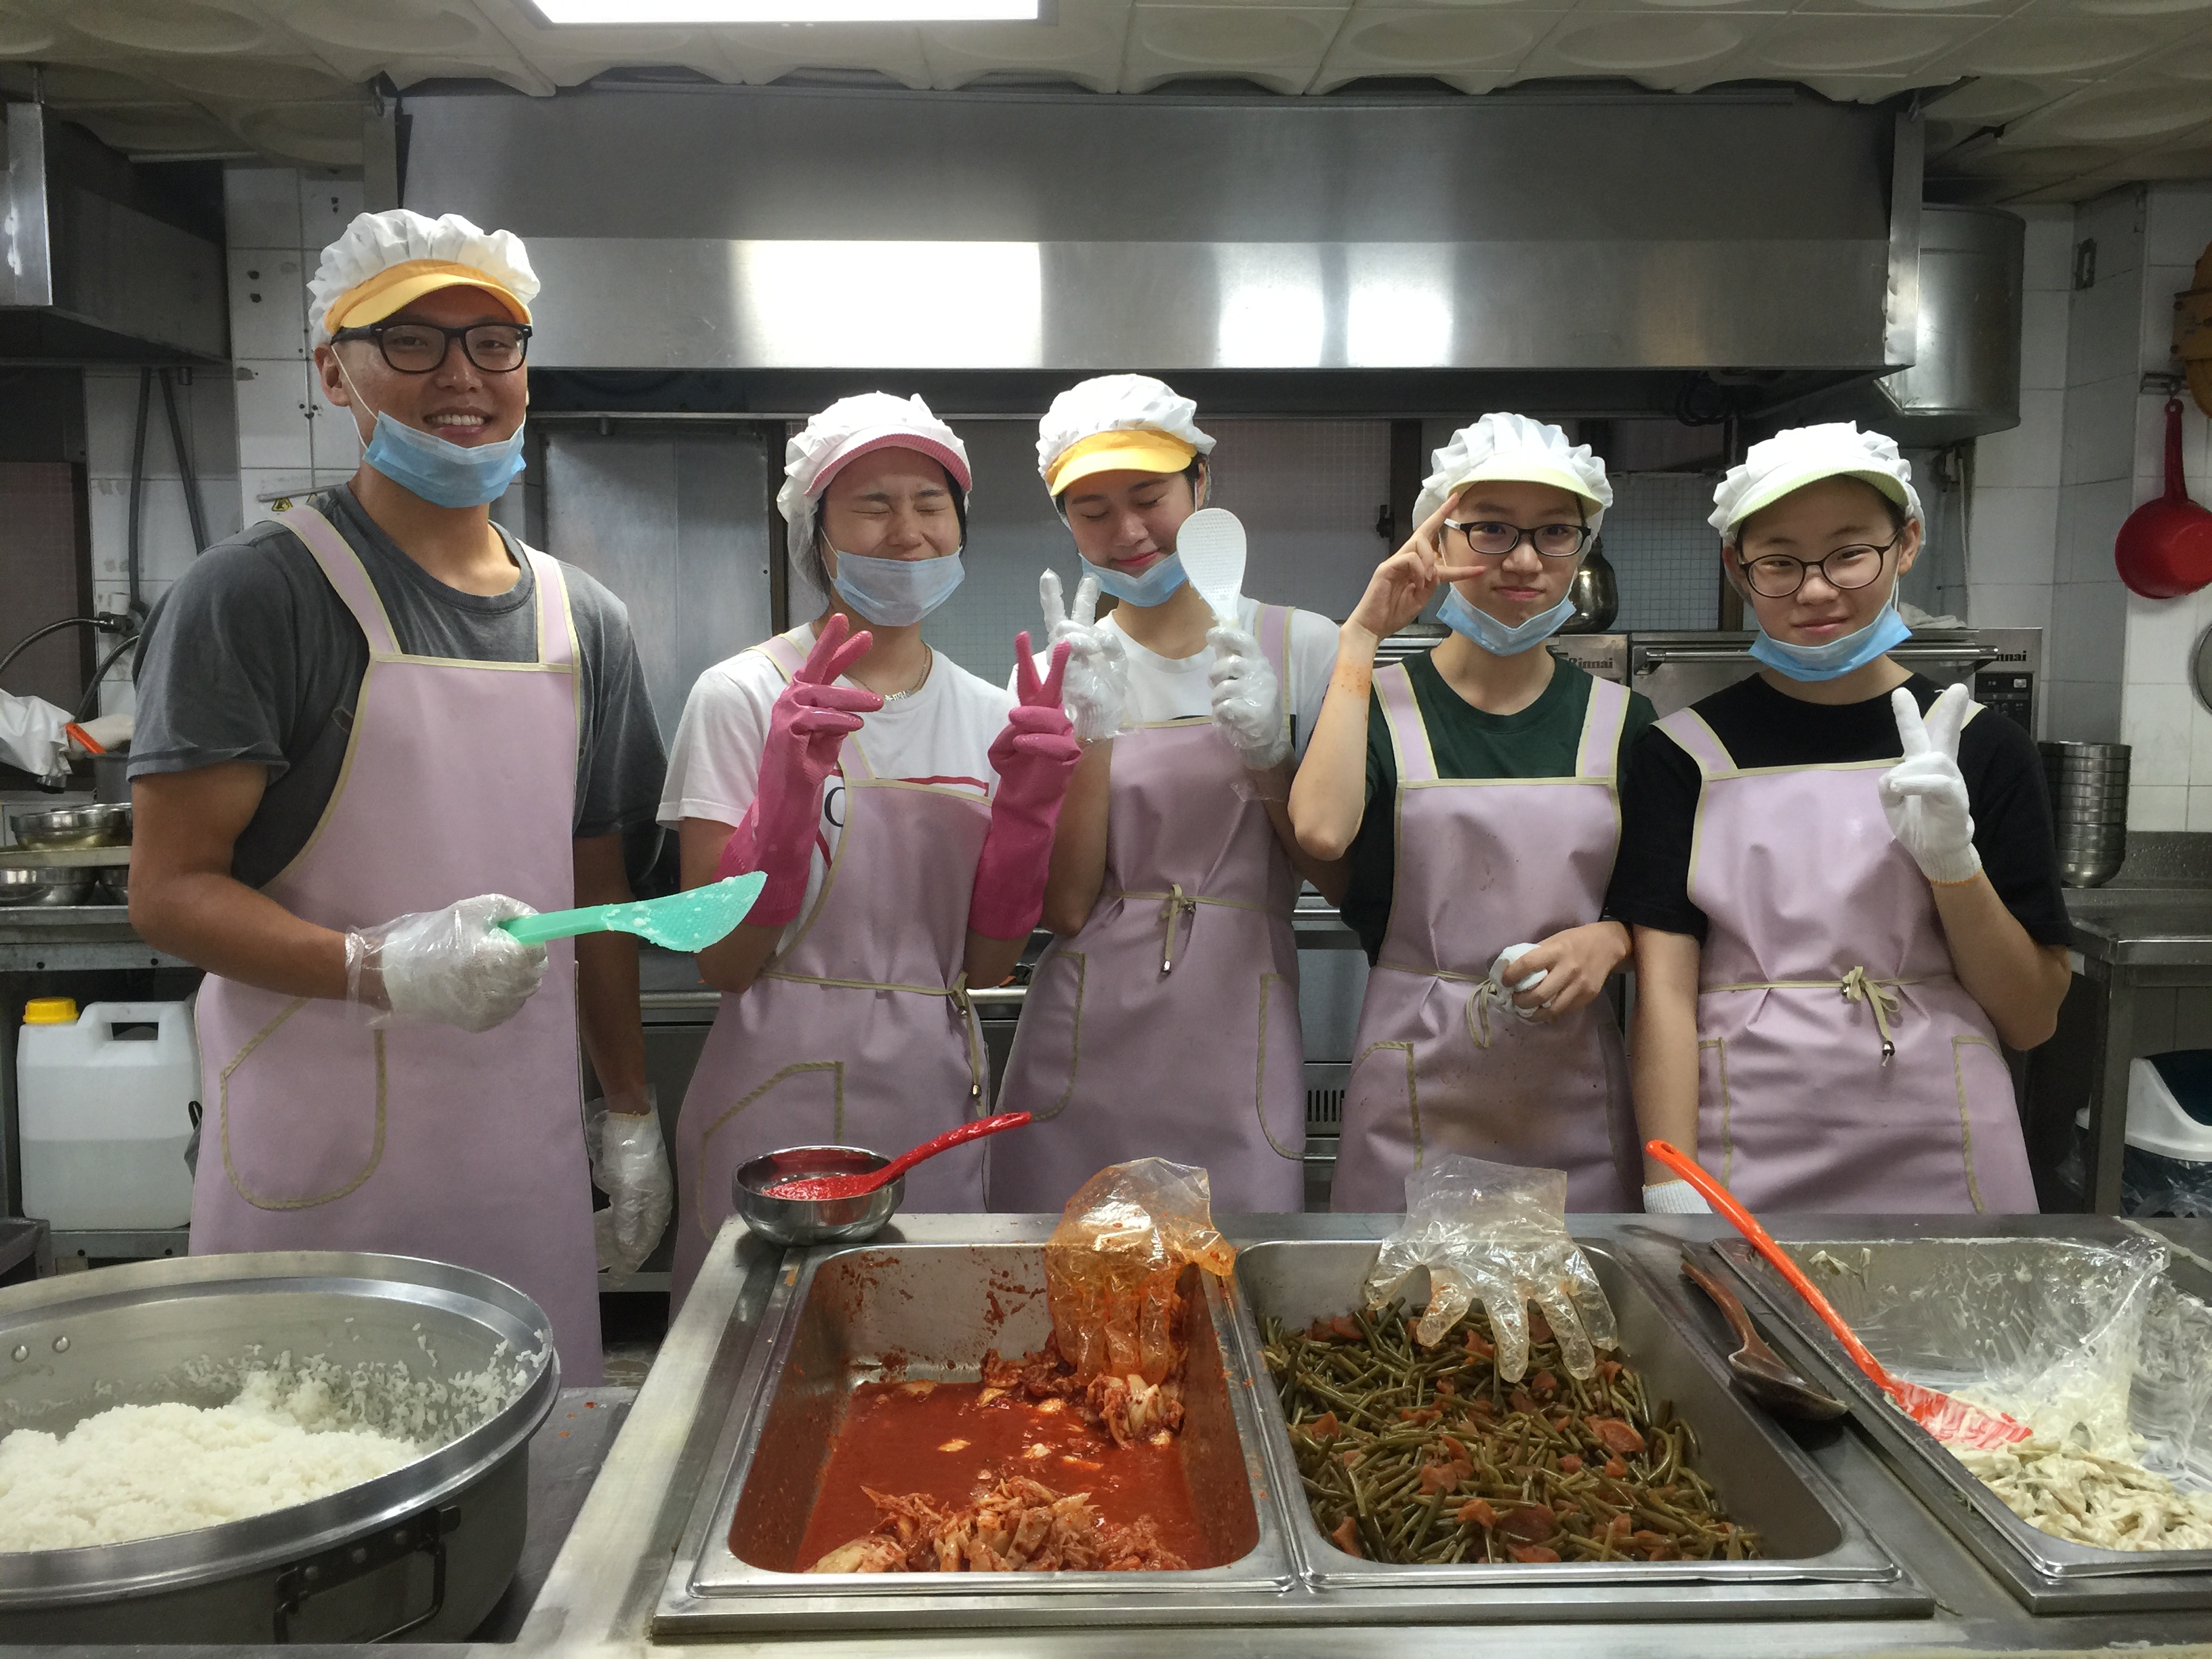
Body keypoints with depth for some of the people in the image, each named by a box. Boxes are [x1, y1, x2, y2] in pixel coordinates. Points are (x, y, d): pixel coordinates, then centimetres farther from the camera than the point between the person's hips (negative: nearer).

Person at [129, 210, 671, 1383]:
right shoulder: (257, 592, -7)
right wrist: (378, 967, -27)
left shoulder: (585, 622, 10)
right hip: (320, 1171, -4)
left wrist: (630, 1113, 14)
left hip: (528, 1158, 5)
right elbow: (169, 892, -10)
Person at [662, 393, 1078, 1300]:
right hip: (779, 1108, -4)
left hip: (936, 1110, 4)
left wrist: (1027, 809, -11)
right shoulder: (743, 697, -8)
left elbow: (985, 965, 3)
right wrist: (787, 790, -24)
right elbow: (723, 962, -11)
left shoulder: (990, 713, 4)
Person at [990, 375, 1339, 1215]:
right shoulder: (1058, 670, 4)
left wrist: (1269, 756, -14)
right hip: (1084, 1051, 1)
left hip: (1235, 1049, 0)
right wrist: (1091, 728, -16)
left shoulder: (1299, 648, 1)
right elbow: (1065, 907, -6)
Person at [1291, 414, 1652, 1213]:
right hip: (1416, 1090, -2)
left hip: (1574, 1089, 2)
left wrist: (1610, 940, -13)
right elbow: (1322, 829, -22)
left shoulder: (1619, 719, 5)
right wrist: (1362, 634, -14)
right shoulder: (1381, 701, -1)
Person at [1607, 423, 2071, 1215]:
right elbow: (1664, 990, -6)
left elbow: (2032, 1019, 0)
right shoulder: (1682, 754, -2)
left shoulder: (1978, 747, 0)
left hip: (1938, 1155, 1)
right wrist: (1670, 1189, -16)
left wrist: (1953, 863, -16)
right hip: (1743, 1162, -1)